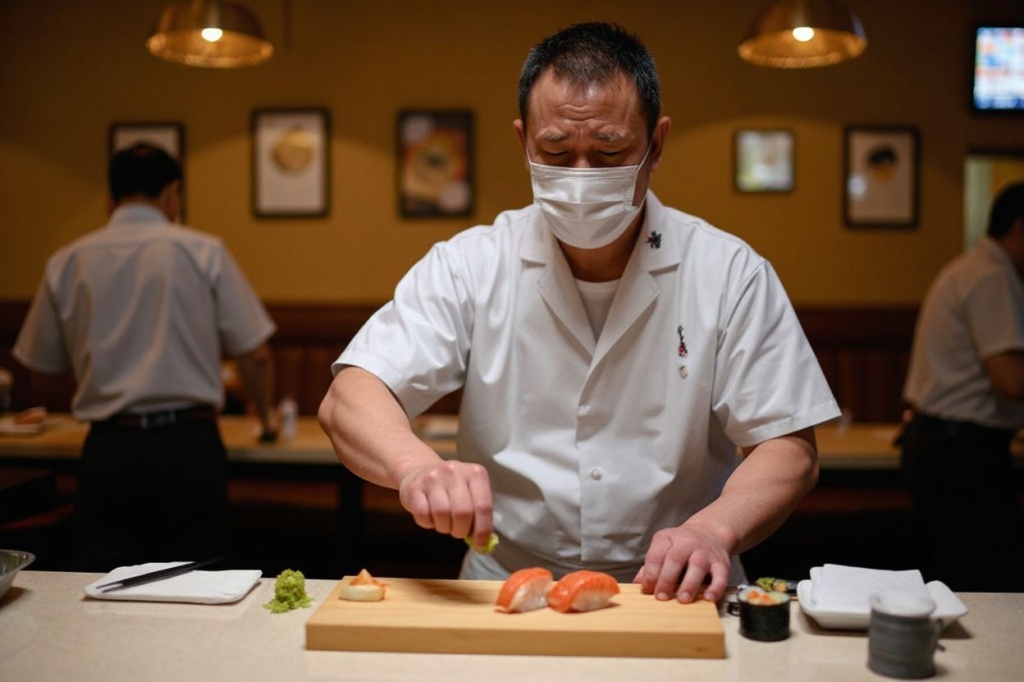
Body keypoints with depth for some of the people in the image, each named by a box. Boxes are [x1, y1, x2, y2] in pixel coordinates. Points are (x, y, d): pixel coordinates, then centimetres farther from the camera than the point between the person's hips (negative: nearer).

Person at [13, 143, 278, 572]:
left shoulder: (66, 262, 5)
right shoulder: (204, 251, -1)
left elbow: (42, 370, 15)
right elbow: (255, 356, 1)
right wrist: (265, 415, 19)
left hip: (108, 450, 2)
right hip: (189, 443, -2)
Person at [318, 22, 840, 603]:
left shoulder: (731, 274, -2)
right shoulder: (468, 266, -2)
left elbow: (789, 448, -2)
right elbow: (349, 401, -10)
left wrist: (713, 527, -23)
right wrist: (417, 464, -32)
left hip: (672, 599, 1)